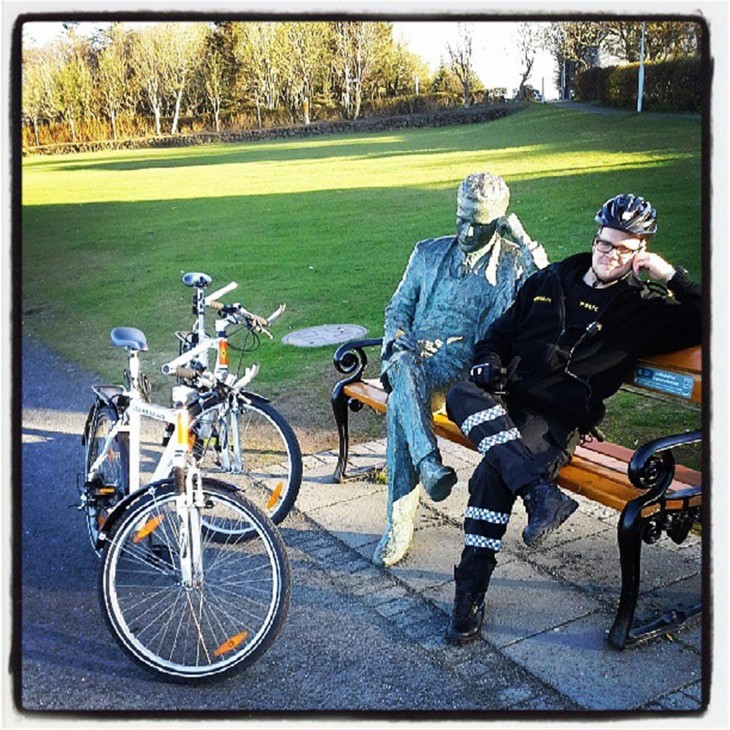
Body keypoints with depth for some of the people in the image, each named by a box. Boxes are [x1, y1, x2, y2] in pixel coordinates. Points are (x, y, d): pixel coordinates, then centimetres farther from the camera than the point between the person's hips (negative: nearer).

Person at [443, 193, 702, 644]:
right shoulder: (548, 281, 22)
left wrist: (673, 277, -3)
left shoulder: (646, 307, 12)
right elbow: (501, 332, 26)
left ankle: (471, 592, -20)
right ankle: (541, 491, -43)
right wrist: (489, 361, 4)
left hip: (561, 415, -4)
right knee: (462, 396, -33)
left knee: (494, 471, -31)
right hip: (509, 396, 4)